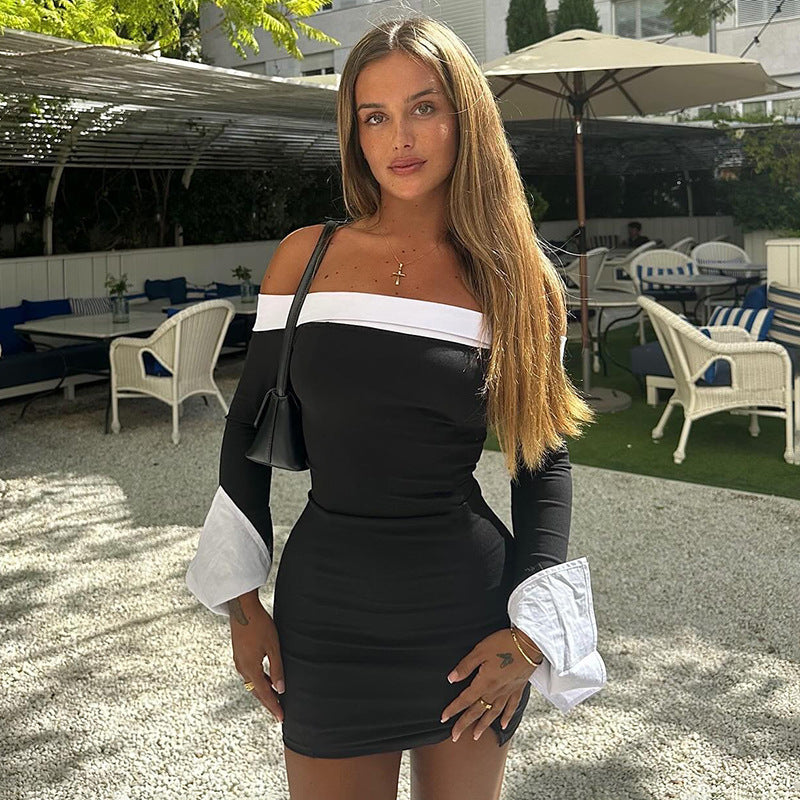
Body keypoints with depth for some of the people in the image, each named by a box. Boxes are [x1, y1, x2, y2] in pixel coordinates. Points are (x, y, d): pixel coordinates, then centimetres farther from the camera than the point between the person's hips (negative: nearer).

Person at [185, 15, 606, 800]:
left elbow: (544, 462, 3)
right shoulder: (306, 257, -2)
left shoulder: (516, 281, -3)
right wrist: (242, 599, 3)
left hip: (470, 617, 0)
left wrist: (533, 630, -5)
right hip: (326, 613, 0)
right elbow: (247, 427, 5)